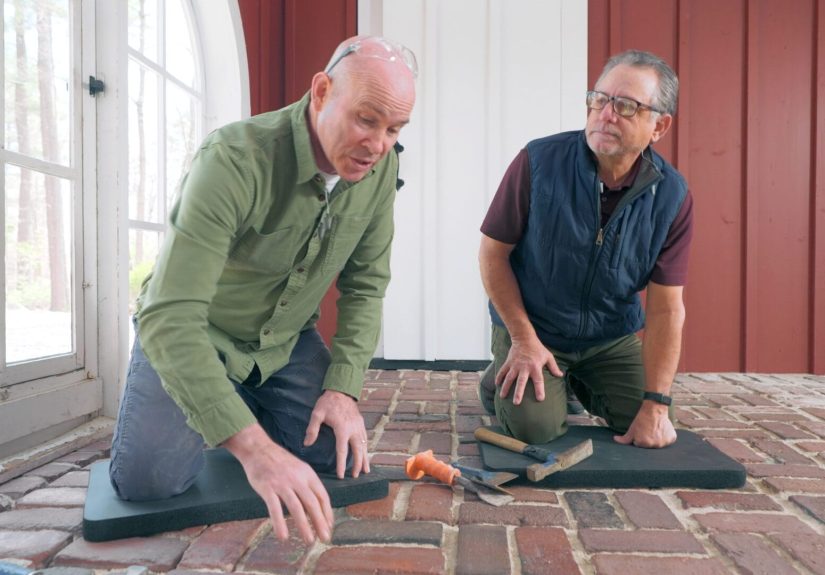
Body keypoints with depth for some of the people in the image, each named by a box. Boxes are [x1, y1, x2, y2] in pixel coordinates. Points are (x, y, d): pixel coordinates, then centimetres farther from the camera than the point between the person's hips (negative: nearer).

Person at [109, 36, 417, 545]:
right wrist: (254, 448, -47)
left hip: (287, 339, 5)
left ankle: (248, 404, 22)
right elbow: (170, 319, -39)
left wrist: (344, 387, -14)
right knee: (150, 477, -20)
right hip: (190, 335, -4)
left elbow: (365, 284, -4)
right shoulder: (236, 159, -34)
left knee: (338, 457, -7)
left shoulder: (380, 166, -15)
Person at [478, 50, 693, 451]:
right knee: (537, 427, -20)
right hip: (531, 328, -3)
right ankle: (501, 380, 15)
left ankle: (579, 386, 26)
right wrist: (524, 339, -14)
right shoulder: (539, 162, -20)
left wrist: (656, 405, -14)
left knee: (648, 430, -4)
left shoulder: (671, 196, -13)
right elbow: (493, 252, -12)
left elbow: (666, 309, -11)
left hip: (613, 337, 3)